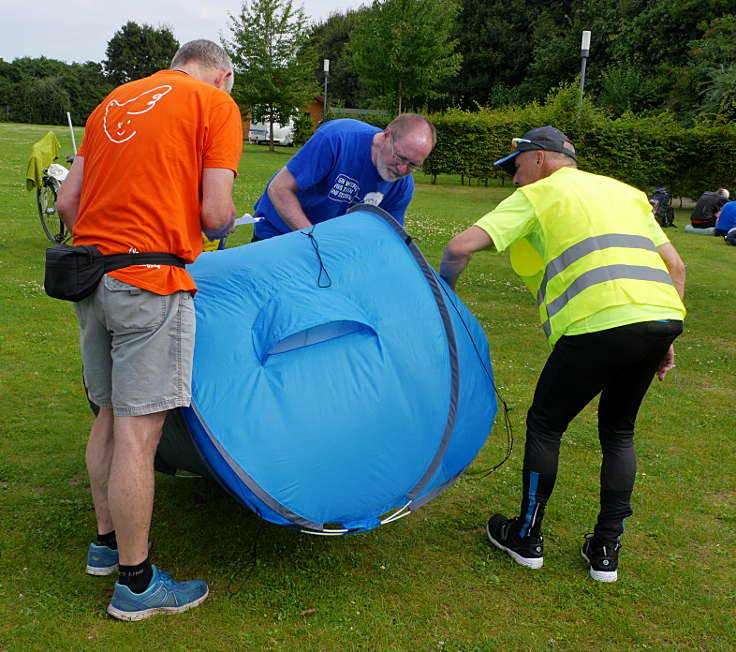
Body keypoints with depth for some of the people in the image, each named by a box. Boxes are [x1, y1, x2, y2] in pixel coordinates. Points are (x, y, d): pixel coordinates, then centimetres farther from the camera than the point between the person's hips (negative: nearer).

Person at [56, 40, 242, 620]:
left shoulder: (115, 101, 20)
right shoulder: (216, 103, 0)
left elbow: (67, 200, 15)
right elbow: (215, 213, -10)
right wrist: (225, 224, 12)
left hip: (89, 274, 8)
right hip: (149, 286, -7)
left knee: (110, 417, 18)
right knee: (137, 435, -2)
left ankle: (107, 542, 33)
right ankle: (136, 583, 10)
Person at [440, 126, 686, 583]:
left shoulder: (536, 196, 9)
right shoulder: (625, 192, 27)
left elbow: (462, 246, -3)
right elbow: (675, 265, 20)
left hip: (600, 323, -6)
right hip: (663, 318, 7)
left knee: (545, 425, 14)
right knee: (618, 431, 23)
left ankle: (527, 538, 25)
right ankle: (607, 550, 26)